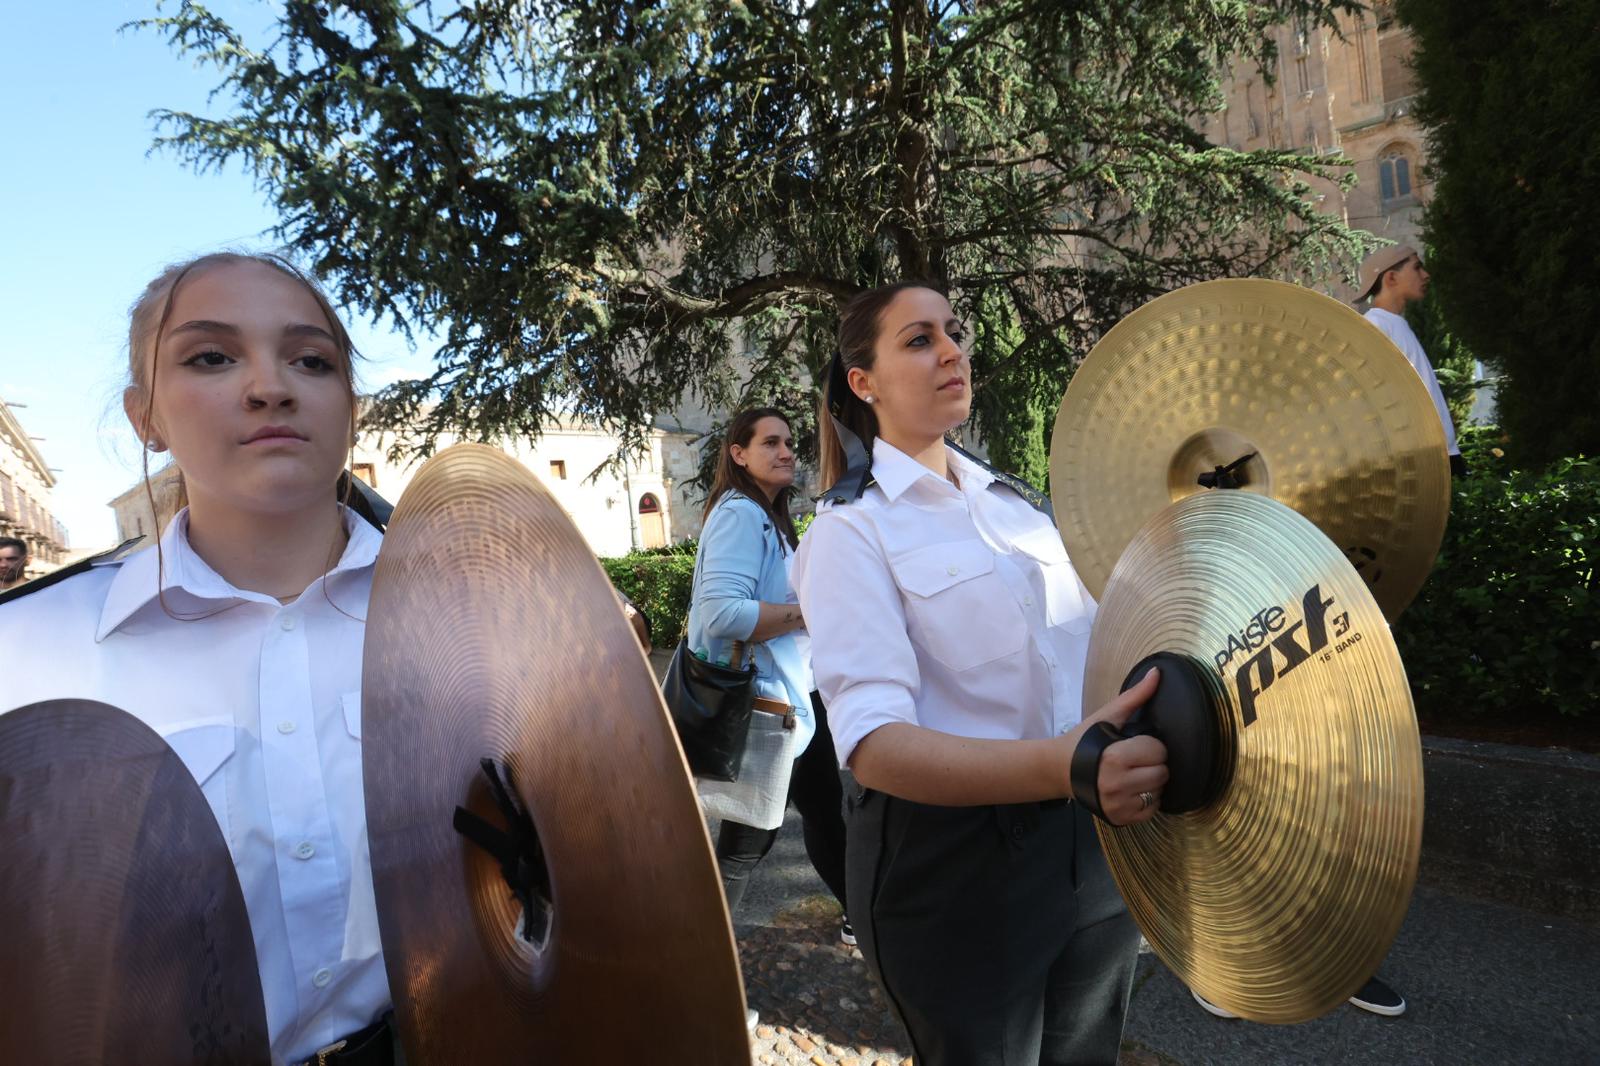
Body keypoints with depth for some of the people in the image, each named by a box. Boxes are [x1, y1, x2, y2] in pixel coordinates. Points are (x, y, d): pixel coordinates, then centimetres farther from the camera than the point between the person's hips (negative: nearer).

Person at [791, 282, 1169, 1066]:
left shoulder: (1020, 503, 8)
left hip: (1089, 847, 7)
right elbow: (872, 742, -27)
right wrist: (1060, 765, -41)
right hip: (954, 867, -6)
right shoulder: (852, 529, -13)